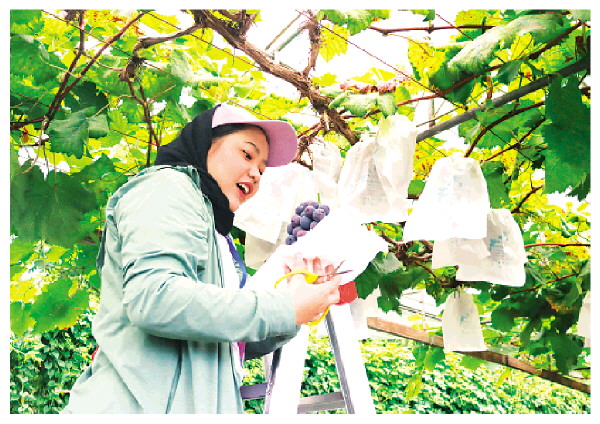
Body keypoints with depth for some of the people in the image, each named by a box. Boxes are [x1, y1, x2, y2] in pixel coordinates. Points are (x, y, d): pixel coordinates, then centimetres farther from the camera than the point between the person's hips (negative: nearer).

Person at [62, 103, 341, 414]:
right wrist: (283, 309, -16)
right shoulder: (167, 187, -5)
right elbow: (151, 298, -22)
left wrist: (299, 304, 5)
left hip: (200, 405, 9)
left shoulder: (218, 240, 21)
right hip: (143, 406, -8)